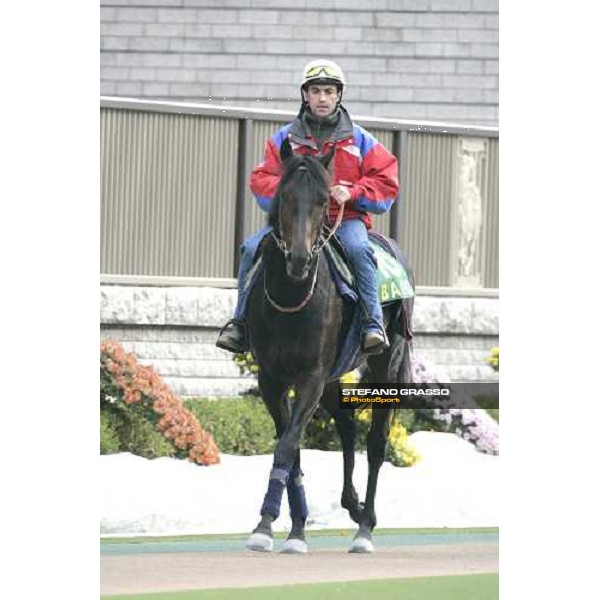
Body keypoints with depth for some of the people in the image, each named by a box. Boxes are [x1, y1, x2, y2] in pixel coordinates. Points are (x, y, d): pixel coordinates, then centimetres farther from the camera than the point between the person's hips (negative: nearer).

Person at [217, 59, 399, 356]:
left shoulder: (358, 139, 9)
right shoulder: (285, 139, 13)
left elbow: (385, 181, 5)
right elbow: (261, 180, 8)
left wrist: (353, 192, -13)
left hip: (345, 217, -2)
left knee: (358, 249, -35)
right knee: (252, 248, -21)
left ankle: (373, 323, -31)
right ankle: (240, 322, -11)